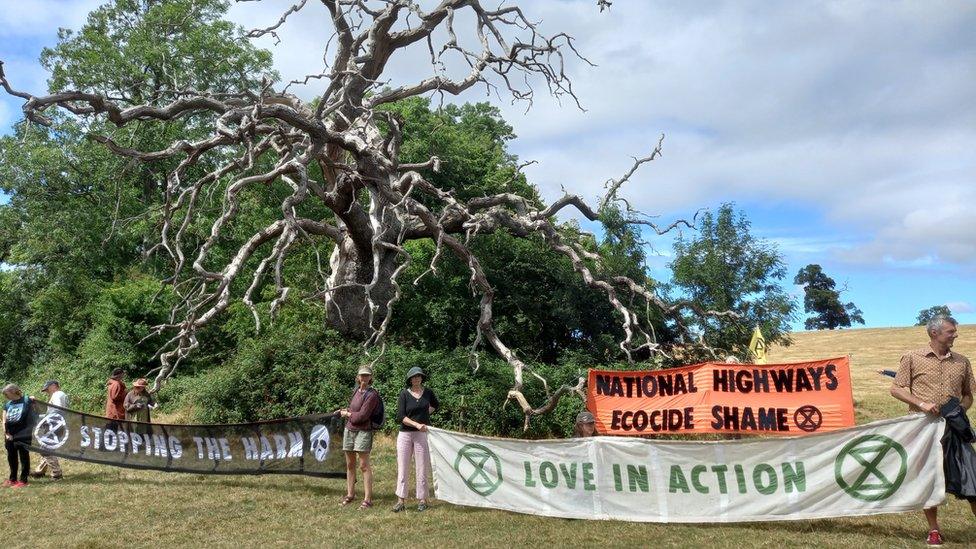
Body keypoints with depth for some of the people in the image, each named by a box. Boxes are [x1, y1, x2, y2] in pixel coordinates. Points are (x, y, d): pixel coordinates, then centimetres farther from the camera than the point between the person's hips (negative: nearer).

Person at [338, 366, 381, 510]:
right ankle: (350, 494, 26)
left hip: (363, 432, -7)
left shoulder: (371, 395, -12)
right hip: (349, 429, 7)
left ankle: (367, 499, -4)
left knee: (364, 465, -7)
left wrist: (347, 414, -3)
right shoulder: (357, 390, 10)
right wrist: (346, 411, 4)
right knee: (350, 464, 14)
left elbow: (362, 416, -16)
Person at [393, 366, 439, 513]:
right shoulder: (404, 394, -3)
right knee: (402, 469, 1)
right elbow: (400, 417, -11)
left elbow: (436, 405, 26)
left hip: (422, 435, 1)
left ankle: (422, 500, 13)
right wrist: (417, 424, -21)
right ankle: (401, 500, 7)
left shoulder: (428, 393, 4)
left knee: (422, 469, 4)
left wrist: (426, 413, 11)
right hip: (405, 434, -1)